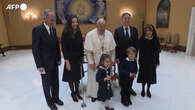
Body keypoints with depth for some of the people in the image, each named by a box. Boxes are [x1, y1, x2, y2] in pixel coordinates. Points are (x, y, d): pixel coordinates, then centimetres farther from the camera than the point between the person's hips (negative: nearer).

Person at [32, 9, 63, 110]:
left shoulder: (53, 29, 4)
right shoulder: (37, 30, -16)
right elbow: (35, 49, -16)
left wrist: (59, 58, 8)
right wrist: (39, 65, -16)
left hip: (54, 62, 6)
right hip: (45, 63, -5)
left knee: (55, 82, 18)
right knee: (47, 84, 13)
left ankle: (55, 98, 41)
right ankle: (49, 101, 35)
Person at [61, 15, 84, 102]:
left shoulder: (78, 32, 2)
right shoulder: (65, 33, -13)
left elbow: (81, 46, 6)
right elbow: (64, 48, -13)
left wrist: (82, 57, 6)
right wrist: (67, 61, -15)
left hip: (78, 59, 5)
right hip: (70, 59, -4)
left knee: (78, 76, 16)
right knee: (71, 77, 11)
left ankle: (77, 92, 37)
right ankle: (73, 93, 33)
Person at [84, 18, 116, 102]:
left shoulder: (109, 34, -2)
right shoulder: (90, 35, -11)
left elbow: (112, 49, 3)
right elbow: (88, 50, -11)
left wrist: (112, 60, 2)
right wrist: (91, 62, -13)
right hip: (94, 60, -2)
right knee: (94, 77, 10)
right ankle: (94, 94, 31)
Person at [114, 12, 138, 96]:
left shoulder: (134, 30, 4)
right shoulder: (117, 30, -4)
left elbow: (136, 44, 5)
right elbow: (115, 45, -5)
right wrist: (116, 57, -9)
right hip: (121, 57, -2)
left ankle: (130, 88, 34)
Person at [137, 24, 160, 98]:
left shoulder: (155, 39, -4)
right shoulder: (142, 39, -8)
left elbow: (157, 51, -1)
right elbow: (140, 51, -8)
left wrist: (157, 61, -1)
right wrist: (140, 60, -10)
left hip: (152, 61, 2)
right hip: (144, 61, -1)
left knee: (151, 75, 11)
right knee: (143, 74, 10)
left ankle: (148, 90, 32)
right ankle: (143, 89, 30)